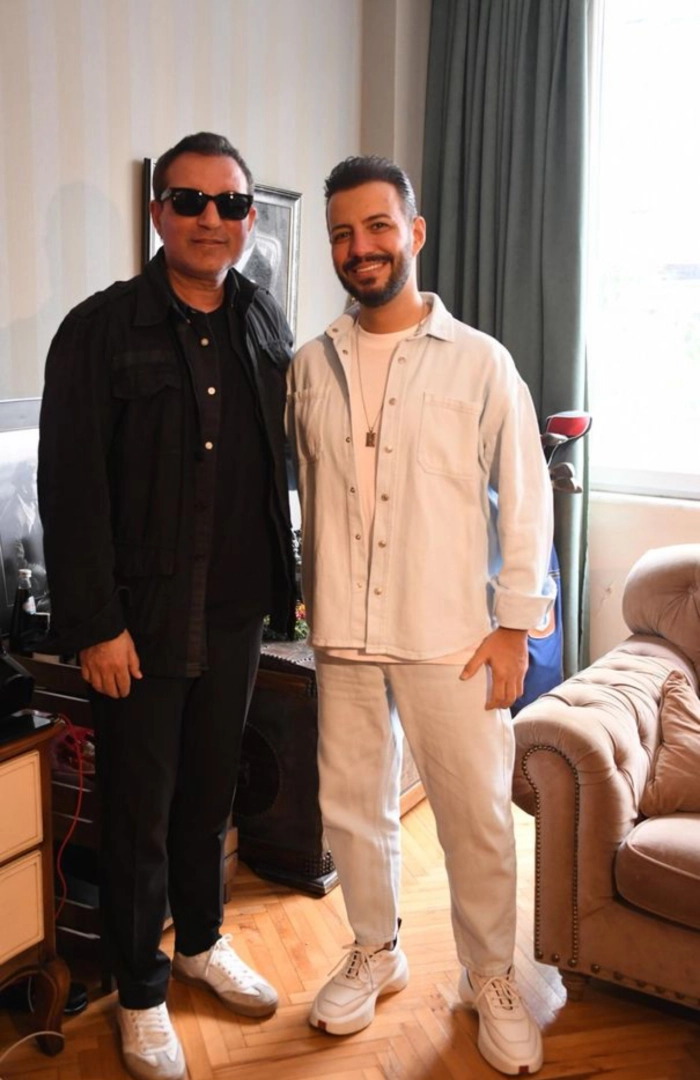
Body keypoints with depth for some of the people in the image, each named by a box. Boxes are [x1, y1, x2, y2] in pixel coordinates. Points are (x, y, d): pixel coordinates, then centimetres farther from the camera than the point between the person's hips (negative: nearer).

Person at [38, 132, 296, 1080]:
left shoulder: (266, 325, 6)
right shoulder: (100, 330, -9)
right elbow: (71, 491, -12)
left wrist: (287, 579, 8)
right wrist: (95, 625, -14)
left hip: (237, 612, 5)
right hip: (143, 619, -4)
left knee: (211, 790, 20)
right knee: (139, 812, 9)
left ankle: (201, 941, 43)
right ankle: (142, 992, 30)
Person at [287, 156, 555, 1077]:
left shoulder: (479, 361, -5)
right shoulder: (311, 366, 5)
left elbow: (525, 499, -4)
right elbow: (304, 495, 12)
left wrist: (514, 624, -6)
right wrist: (309, 597, 11)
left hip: (450, 638, -3)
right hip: (343, 633, 3)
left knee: (477, 817, 6)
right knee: (352, 803, 15)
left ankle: (491, 980, 29)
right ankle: (376, 952, 38)